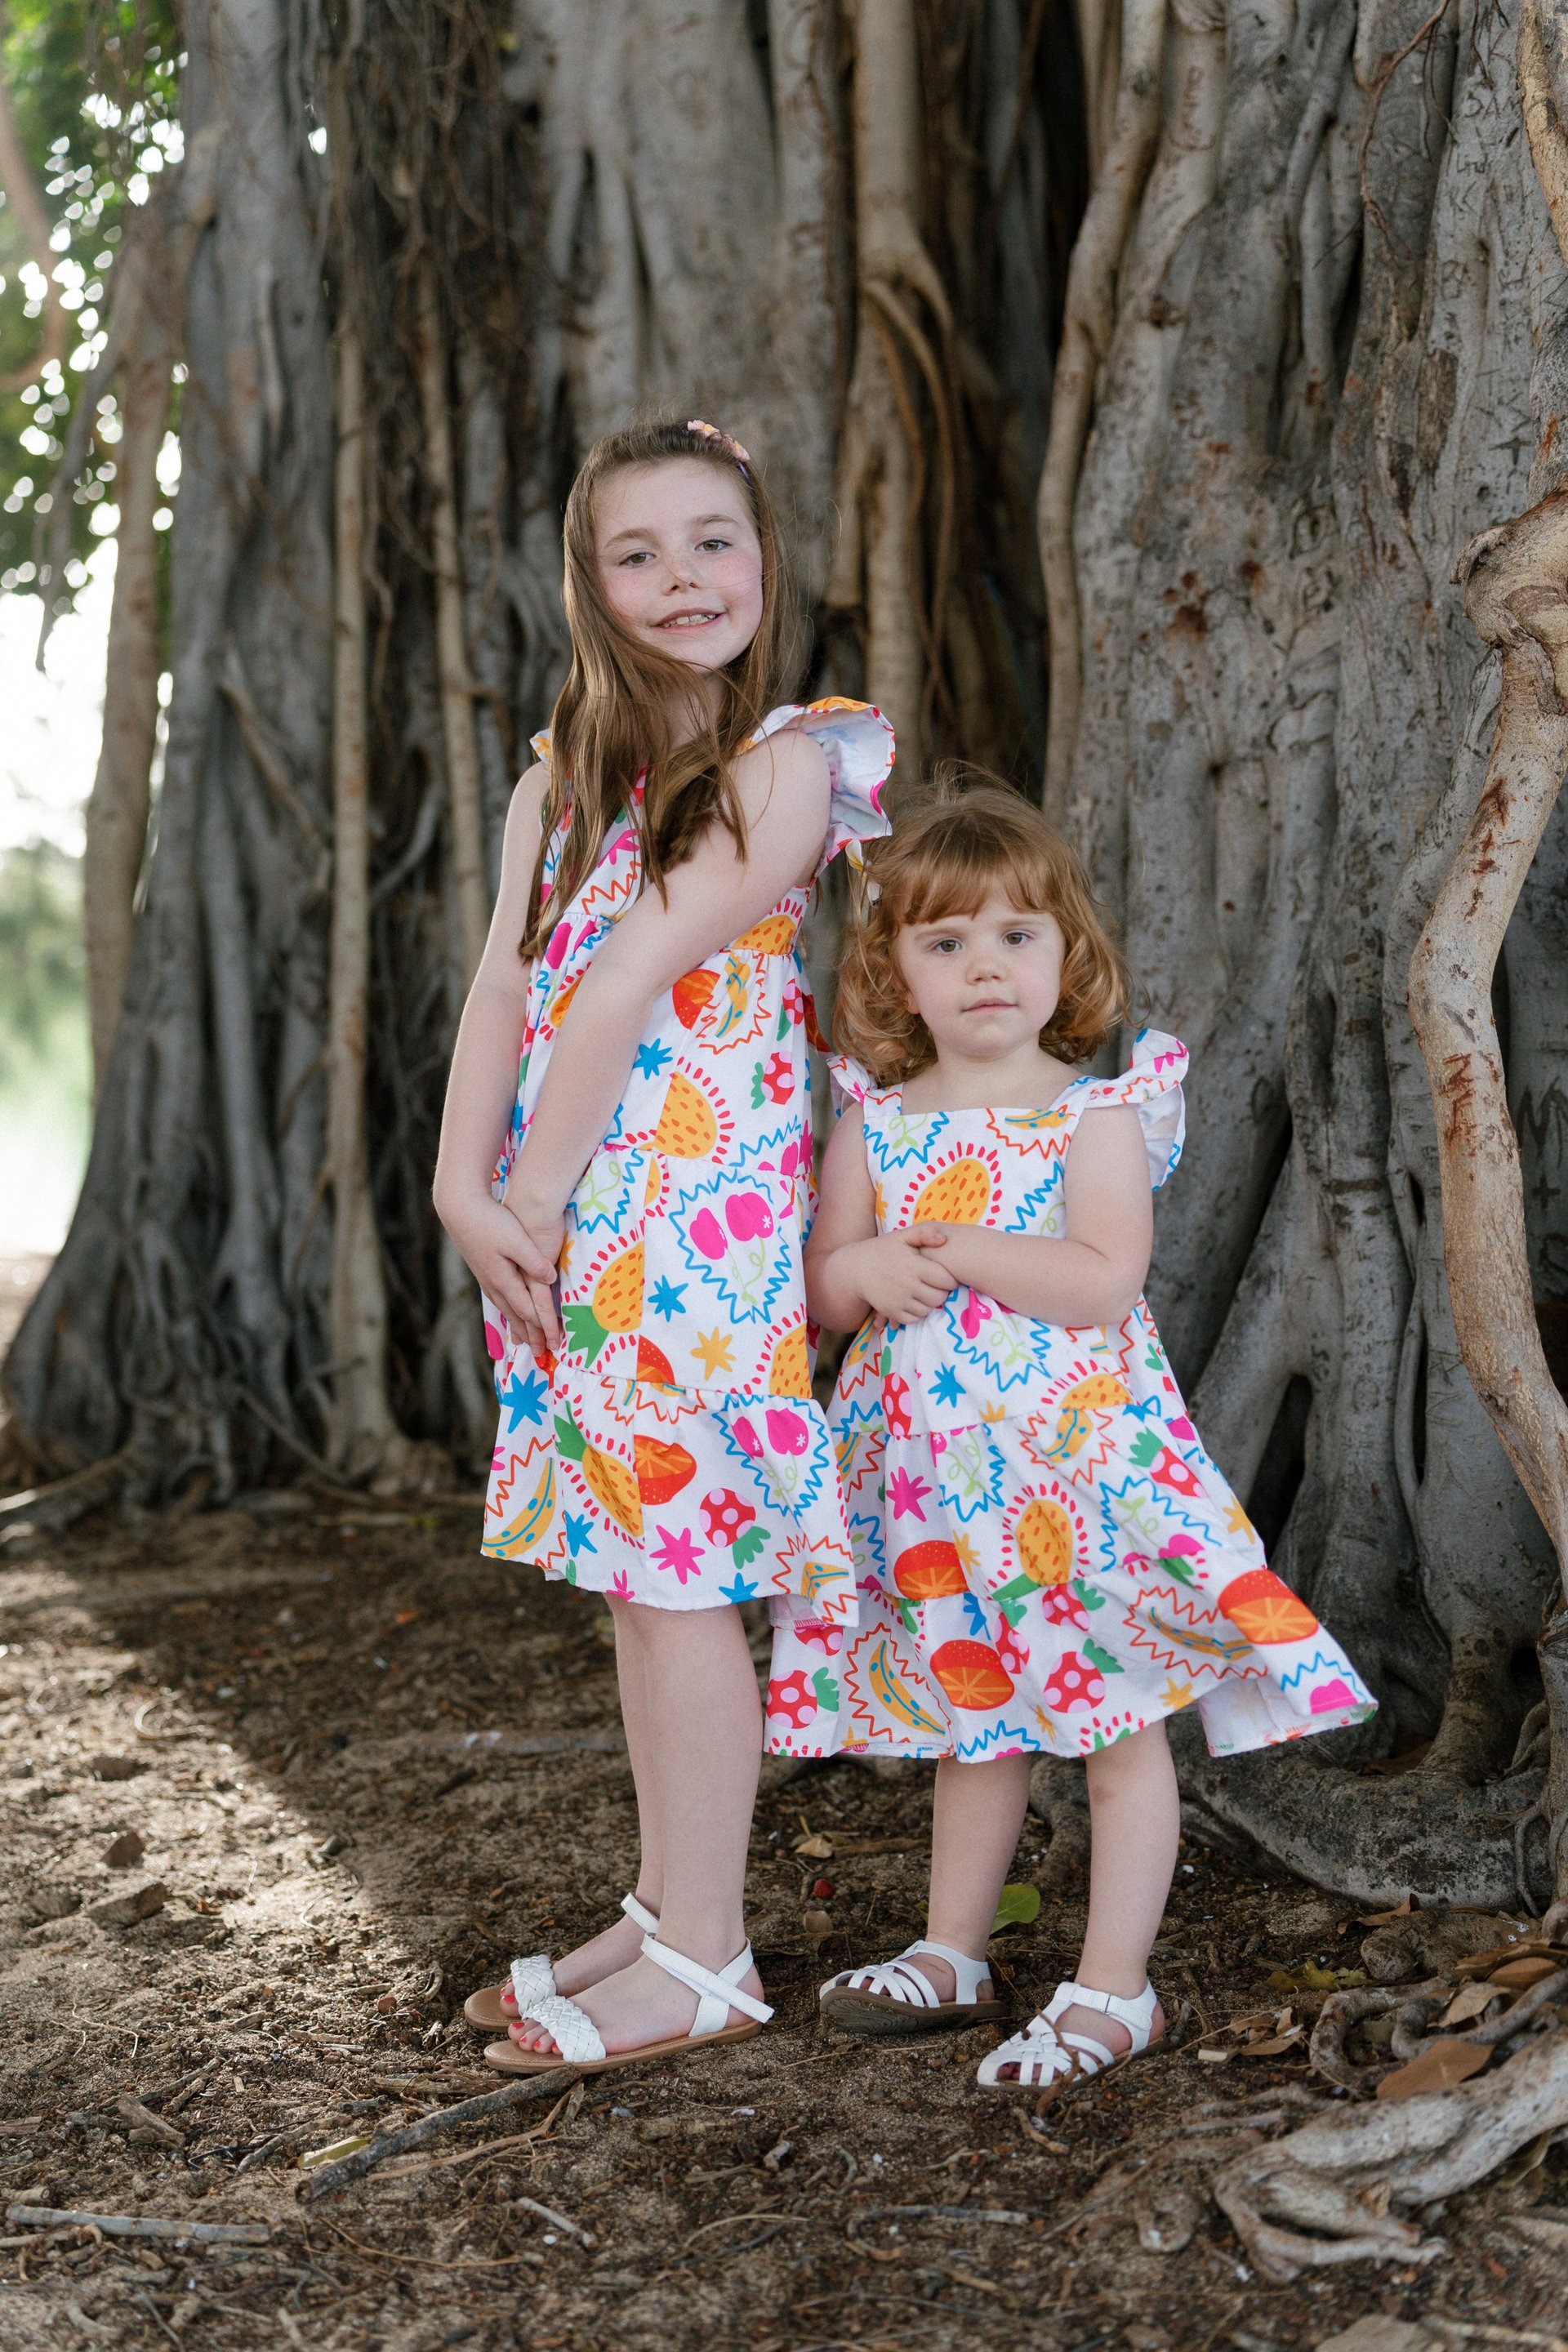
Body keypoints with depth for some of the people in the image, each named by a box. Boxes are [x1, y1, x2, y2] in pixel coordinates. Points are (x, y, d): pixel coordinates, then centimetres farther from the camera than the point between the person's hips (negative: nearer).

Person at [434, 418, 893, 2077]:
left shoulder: (791, 759, -8)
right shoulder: (564, 775, 14)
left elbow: (636, 977, -13)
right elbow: (508, 984, 3)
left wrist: (540, 1196, -14)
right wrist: (467, 1190, -9)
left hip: (701, 1208, -7)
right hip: (565, 1222, 7)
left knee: (677, 1568, -4)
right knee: (633, 1566, 13)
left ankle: (703, 1959, 7)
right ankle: (667, 1913, 25)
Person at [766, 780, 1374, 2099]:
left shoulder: (1099, 1115, -8)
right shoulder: (877, 1122, 5)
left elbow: (1105, 1280, -20)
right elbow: (822, 1289, 6)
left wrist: (951, 1248, -17)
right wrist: (861, 1268, -16)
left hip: (1075, 1463, -4)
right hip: (935, 1470, 4)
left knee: (1116, 1717, 1)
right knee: (973, 1716, 18)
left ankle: (1115, 1990, 11)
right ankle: (954, 1955, 31)